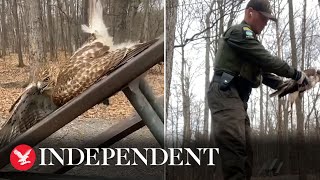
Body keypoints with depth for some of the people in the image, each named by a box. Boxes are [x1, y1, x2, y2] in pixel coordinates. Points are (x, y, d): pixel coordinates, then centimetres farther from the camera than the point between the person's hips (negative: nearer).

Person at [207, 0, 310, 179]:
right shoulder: (240, 32, -6)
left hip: (236, 97, 11)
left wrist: (282, 84, 12)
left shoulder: (248, 37, 27)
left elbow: (260, 68, 25)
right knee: (234, 144, -23)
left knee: (245, 149, 6)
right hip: (225, 94, -11)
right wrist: (295, 74, -7)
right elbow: (266, 60, -13)